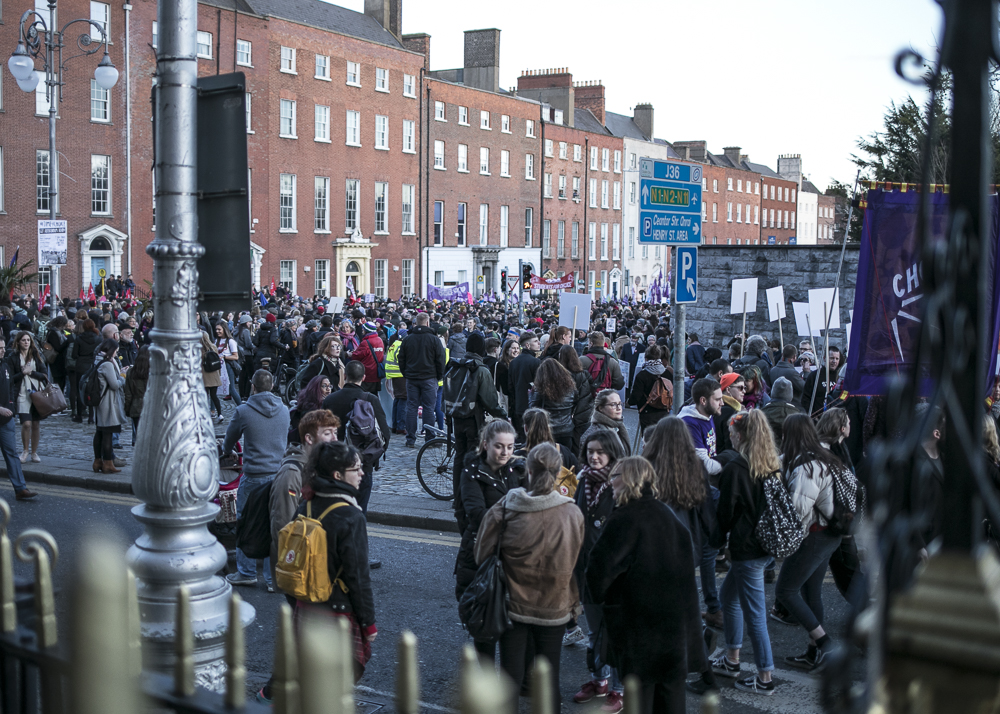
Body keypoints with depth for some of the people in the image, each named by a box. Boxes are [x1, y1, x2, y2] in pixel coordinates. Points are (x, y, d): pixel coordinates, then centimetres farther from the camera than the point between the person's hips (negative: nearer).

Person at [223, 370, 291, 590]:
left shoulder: (244, 411, -7)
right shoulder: (284, 410, 5)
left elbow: (230, 438, 11)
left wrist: (226, 451, 33)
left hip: (253, 476, -4)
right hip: (279, 473, 4)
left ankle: (246, 572, 19)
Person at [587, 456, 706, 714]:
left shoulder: (625, 518, -16)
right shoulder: (668, 514, 7)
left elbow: (601, 564, -21)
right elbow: (689, 555, 17)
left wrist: (599, 594, -2)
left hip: (640, 620, -6)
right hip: (677, 615, 6)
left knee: (640, 686, 3)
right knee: (671, 685, 14)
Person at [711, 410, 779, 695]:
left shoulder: (735, 468, -18)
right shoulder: (773, 466, 4)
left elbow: (726, 511, -13)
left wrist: (717, 538, 5)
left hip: (746, 547, -9)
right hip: (768, 543, 9)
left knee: (755, 614, 1)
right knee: (728, 596, 24)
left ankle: (765, 679, 10)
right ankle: (731, 661, 35)